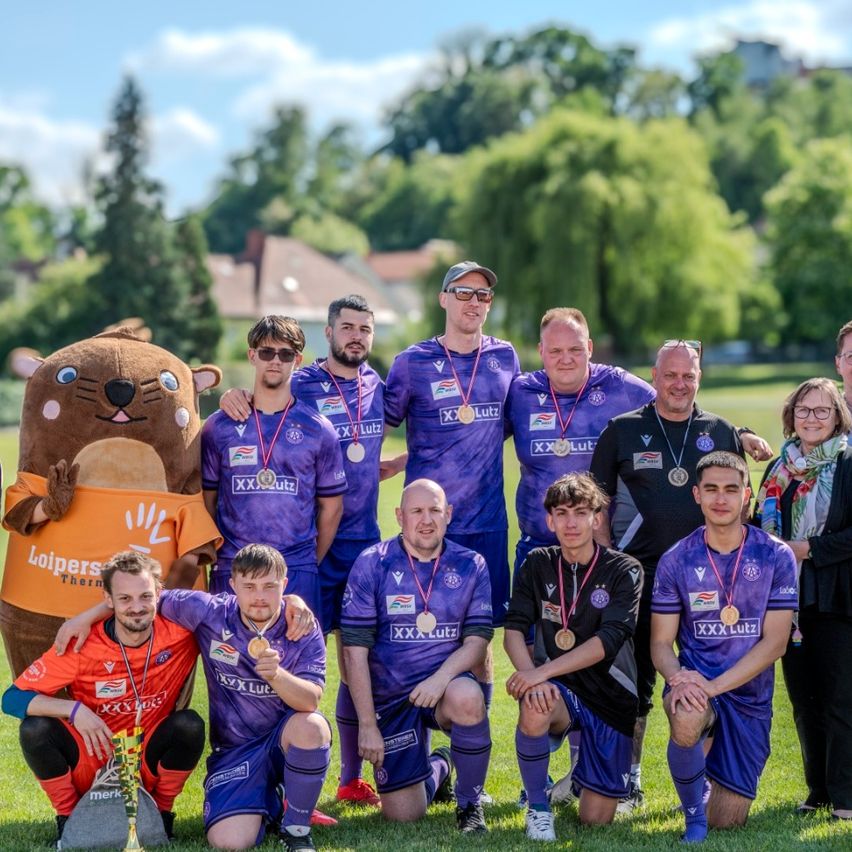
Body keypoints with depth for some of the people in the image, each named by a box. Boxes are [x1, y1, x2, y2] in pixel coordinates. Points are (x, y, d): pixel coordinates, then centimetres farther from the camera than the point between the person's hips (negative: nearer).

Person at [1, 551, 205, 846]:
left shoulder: (180, 633, -15)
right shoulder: (82, 645, -17)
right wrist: (74, 709, -31)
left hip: (149, 765, 1)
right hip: (92, 764, 0)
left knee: (190, 724, -26)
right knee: (35, 728, -25)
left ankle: (162, 812, -2)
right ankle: (68, 817, -2)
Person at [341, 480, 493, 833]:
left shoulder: (470, 566, 0)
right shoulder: (372, 564, -5)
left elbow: (477, 640, -4)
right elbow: (355, 650, -7)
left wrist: (441, 678, -24)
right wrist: (367, 724, -11)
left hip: (445, 686, 0)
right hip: (390, 697, 0)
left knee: (467, 699, -37)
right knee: (402, 814, -5)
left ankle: (470, 803, -10)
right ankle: (437, 768, 34)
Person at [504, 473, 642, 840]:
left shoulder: (624, 571, -8)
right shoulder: (539, 565, 2)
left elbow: (607, 641, -19)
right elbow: (514, 630, -6)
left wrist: (543, 672, -29)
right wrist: (531, 676, -26)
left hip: (611, 698, -1)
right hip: (561, 689, 1)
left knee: (595, 820, -2)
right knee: (534, 710, -37)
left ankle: (581, 776, 35)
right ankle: (537, 807, -11)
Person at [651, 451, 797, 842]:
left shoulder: (776, 557, -7)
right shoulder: (676, 561, -4)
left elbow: (774, 643, -10)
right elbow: (660, 643, -2)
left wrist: (715, 685, -22)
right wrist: (678, 678, -25)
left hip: (750, 695, 1)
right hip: (694, 681, -1)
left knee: (726, 821, 1)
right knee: (687, 720, -39)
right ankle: (693, 813, -10)